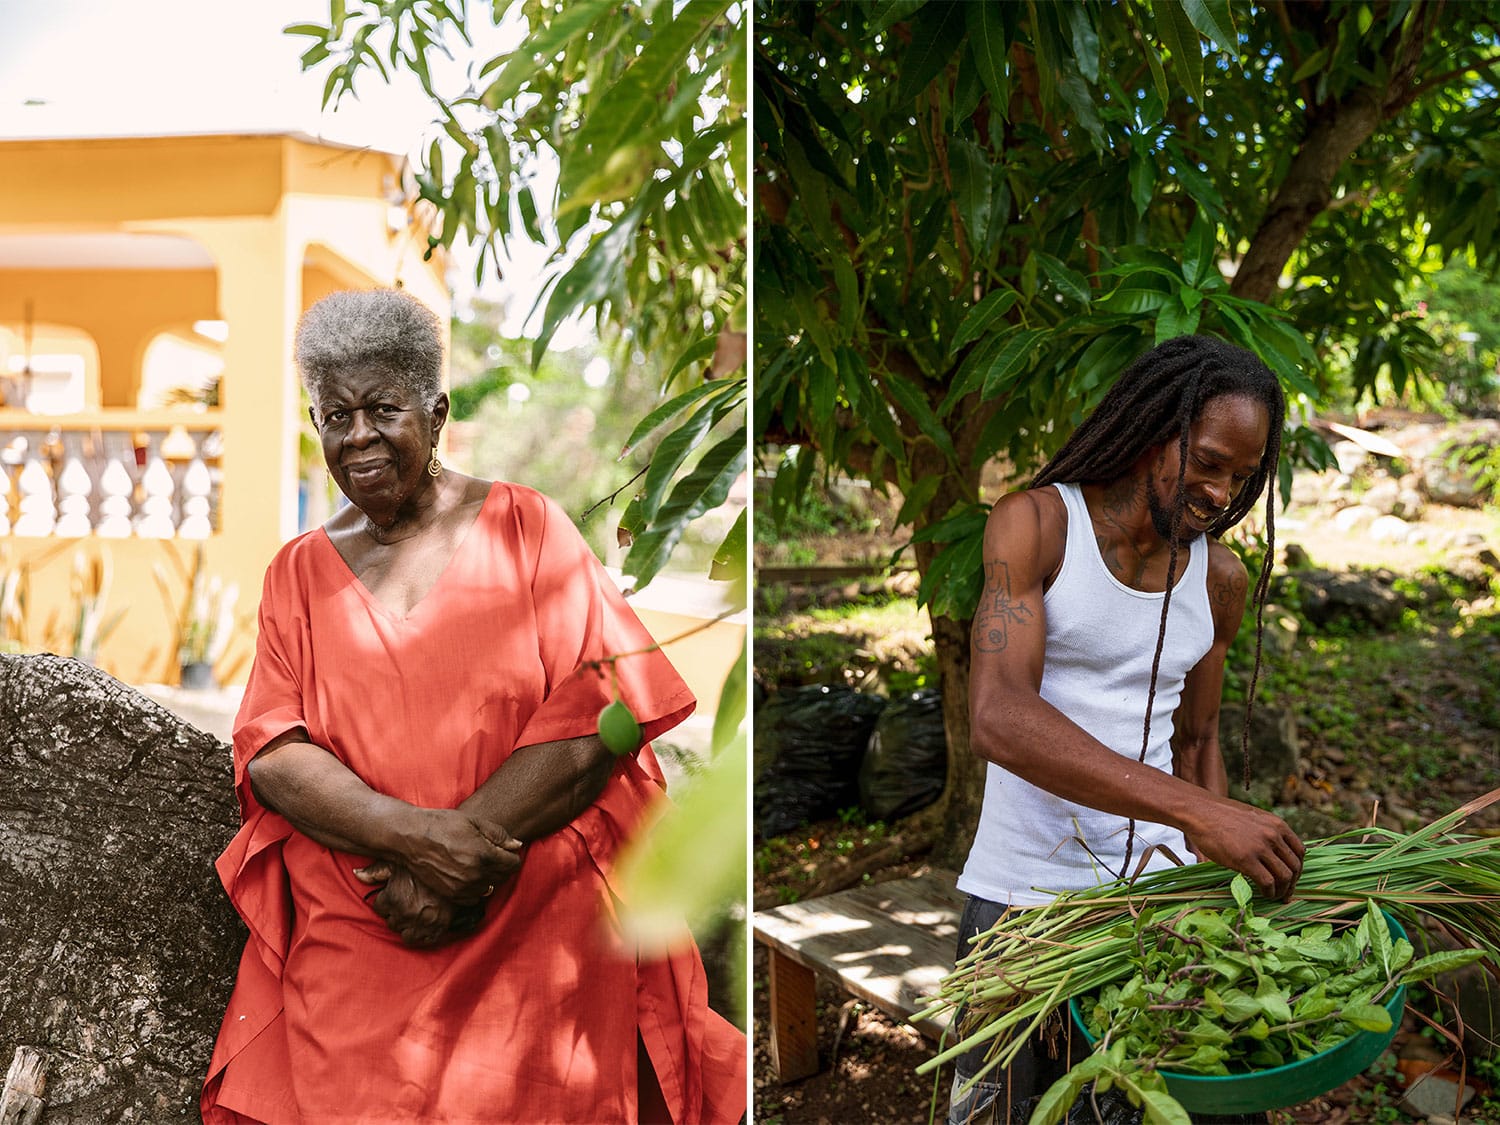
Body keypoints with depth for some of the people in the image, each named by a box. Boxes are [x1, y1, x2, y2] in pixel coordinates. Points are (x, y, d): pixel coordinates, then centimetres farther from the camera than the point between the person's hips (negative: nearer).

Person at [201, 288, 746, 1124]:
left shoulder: (524, 527, 3)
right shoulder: (301, 571, 11)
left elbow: (596, 720, -7)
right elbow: (270, 755, 0)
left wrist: (461, 852, -16)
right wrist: (414, 836, -18)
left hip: (539, 938, -2)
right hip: (354, 954, 2)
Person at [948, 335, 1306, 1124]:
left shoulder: (1222, 579, 4)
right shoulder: (1034, 524, -11)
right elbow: (996, 717, -25)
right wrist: (1191, 809, -34)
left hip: (1152, 886, 4)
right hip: (1022, 890, -3)